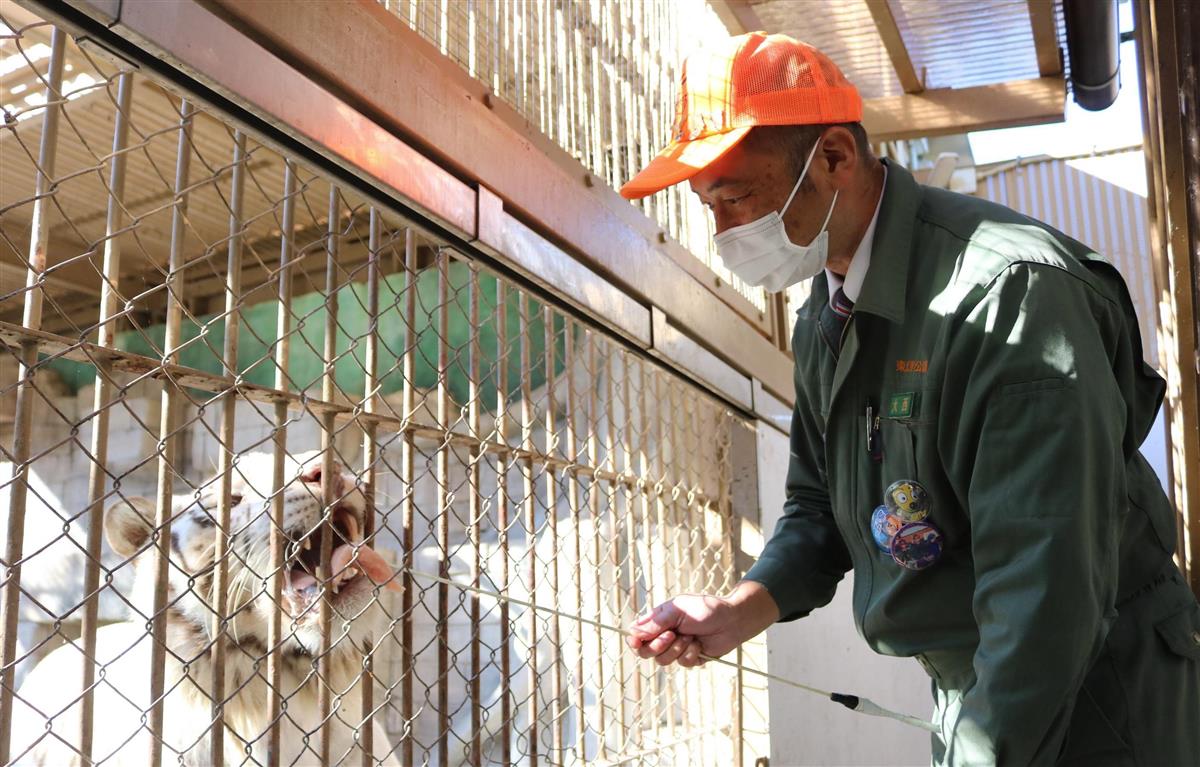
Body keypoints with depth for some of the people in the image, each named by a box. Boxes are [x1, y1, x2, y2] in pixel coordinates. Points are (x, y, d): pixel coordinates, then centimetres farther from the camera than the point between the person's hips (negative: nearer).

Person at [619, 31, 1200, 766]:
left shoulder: (1009, 290, -26)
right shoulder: (822, 321, 2)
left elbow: (1046, 580, -31)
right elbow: (822, 503, 10)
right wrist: (747, 608, -8)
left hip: (1088, 698, -7)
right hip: (965, 690, 7)